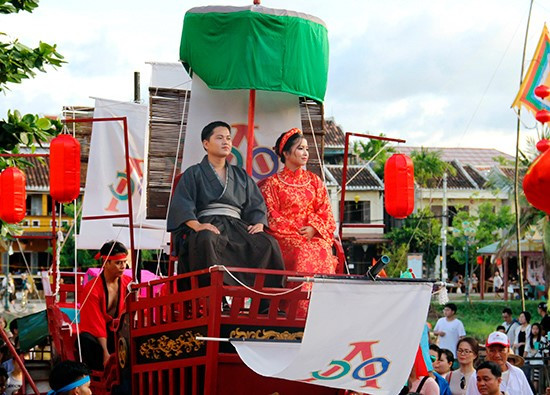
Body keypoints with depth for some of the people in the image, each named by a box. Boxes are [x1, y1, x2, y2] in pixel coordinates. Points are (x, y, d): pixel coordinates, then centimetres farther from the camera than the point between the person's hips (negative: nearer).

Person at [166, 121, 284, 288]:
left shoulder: (241, 176, 28)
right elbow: (181, 205, 2)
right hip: (207, 226, -3)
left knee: (268, 243, -28)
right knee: (207, 241, -41)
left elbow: (257, 205, 19)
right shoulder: (194, 174, 16)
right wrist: (197, 225, -19)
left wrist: (259, 223, -5)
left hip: (236, 225, 3)